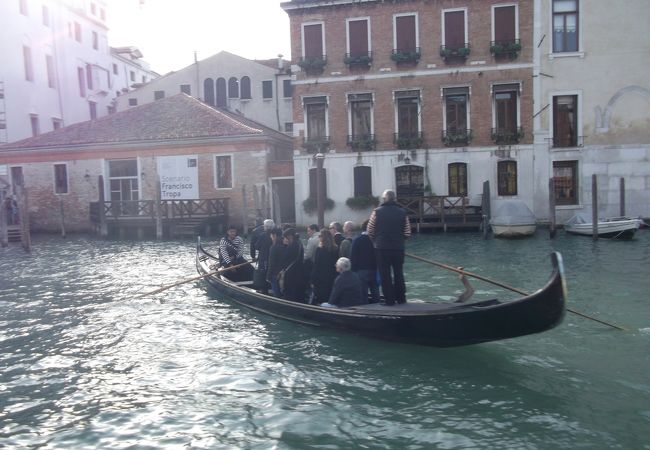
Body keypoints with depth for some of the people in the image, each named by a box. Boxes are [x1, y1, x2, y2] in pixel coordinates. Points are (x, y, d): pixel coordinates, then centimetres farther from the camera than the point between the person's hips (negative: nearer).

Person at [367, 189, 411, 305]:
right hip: (398, 248, 2)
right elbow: (407, 233, 0)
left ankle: (389, 300, 6)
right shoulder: (402, 212, 1)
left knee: (385, 274, 5)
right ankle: (401, 298, 20)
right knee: (398, 273, 15)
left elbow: (370, 232, -3)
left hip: (381, 248, -2)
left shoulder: (377, 212, -4)